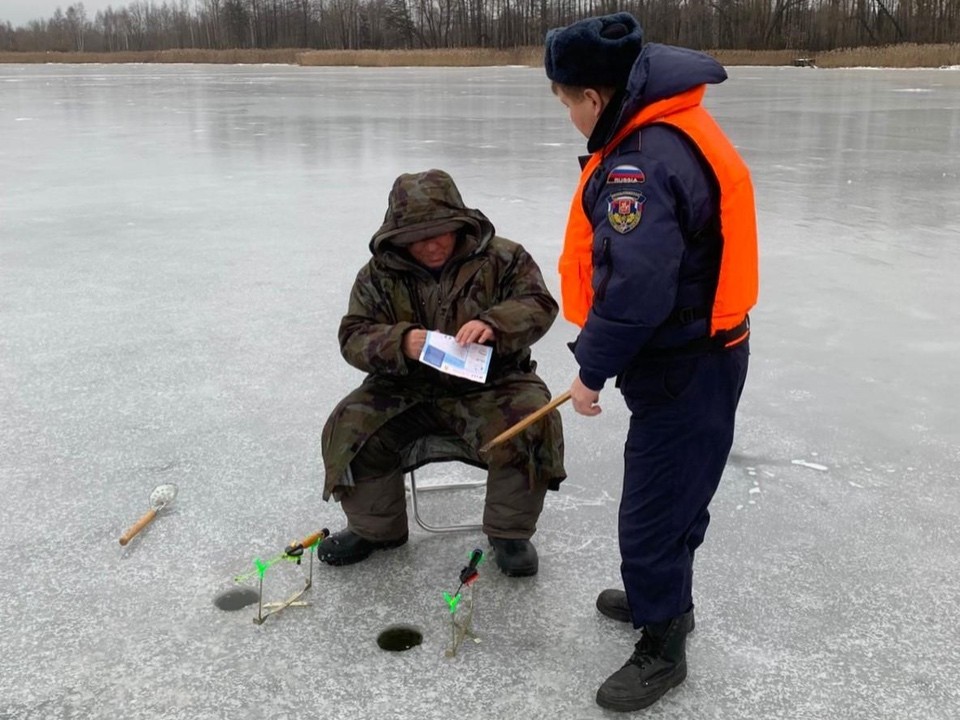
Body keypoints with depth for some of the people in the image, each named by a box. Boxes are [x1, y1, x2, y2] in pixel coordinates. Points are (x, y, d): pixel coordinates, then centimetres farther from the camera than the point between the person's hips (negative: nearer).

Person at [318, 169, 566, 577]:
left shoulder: (501, 258, -3)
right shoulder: (379, 274, 1)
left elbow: (539, 306, -10)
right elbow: (353, 337, -4)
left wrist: (493, 323, -32)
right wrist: (401, 343, -27)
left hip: (490, 386, -1)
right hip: (407, 391, 2)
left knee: (533, 424, -29)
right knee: (348, 431, -18)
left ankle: (509, 533, -3)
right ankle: (376, 529, 9)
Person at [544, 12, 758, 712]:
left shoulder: (641, 163, -27)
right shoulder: (676, 129, 7)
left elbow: (634, 292, -32)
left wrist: (591, 370, -18)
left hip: (682, 371, -10)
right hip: (697, 355, 10)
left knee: (654, 510, 4)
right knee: (673, 493, 25)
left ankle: (661, 648, 22)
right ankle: (663, 597, 45)